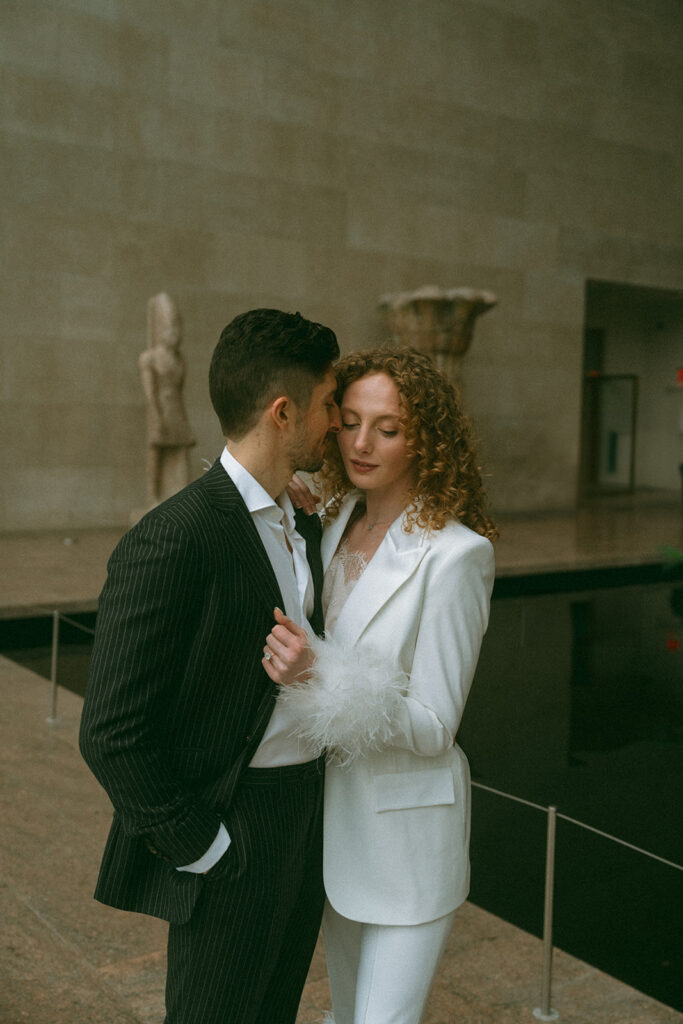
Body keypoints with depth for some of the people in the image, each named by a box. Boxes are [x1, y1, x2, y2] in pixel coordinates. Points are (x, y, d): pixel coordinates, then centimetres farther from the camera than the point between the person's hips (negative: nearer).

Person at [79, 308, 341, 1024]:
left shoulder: (304, 528, 6)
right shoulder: (170, 541, -22)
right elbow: (113, 734, -22)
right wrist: (200, 848, -15)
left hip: (306, 815, 8)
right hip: (231, 833, -8)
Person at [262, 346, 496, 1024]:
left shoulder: (452, 555, -22)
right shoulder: (337, 523, 0)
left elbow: (433, 728, -21)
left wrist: (321, 677, -32)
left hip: (406, 824, -7)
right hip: (332, 810, 7)